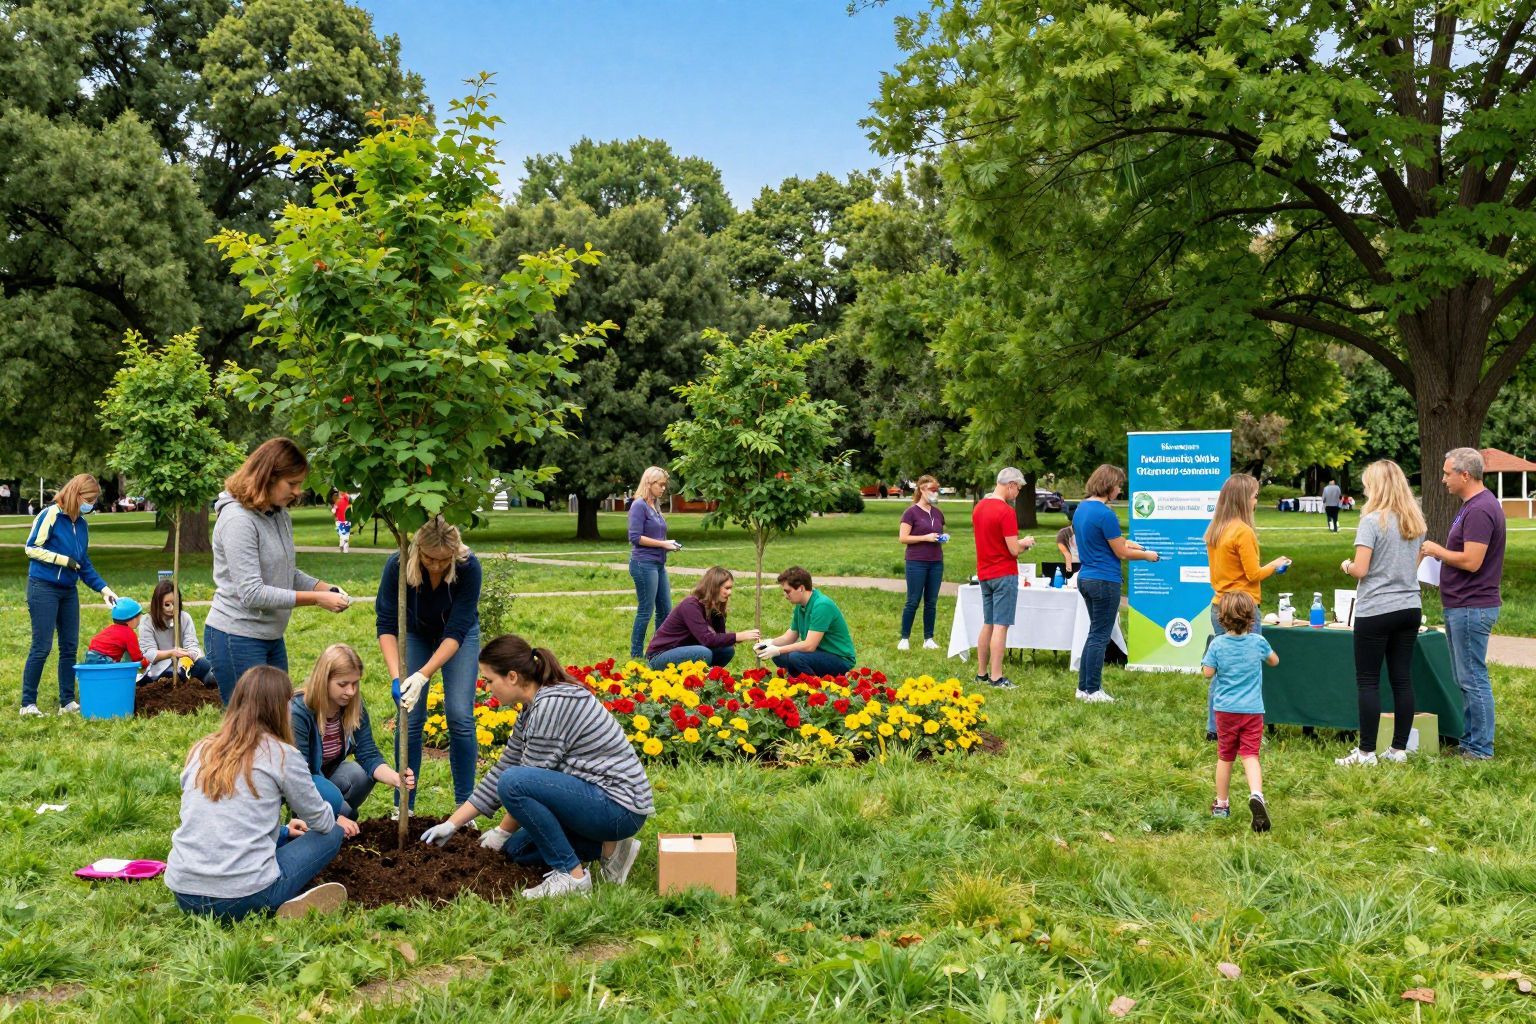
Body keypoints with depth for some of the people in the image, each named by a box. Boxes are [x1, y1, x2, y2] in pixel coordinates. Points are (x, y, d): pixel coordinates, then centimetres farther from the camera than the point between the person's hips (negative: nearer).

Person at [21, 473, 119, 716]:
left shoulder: (81, 524, 10)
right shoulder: (50, 515, -10)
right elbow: (32, 548, -12)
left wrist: (104, 589, 7)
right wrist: (65, 560, -13)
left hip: (69, 591, 7)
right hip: (43, 588, -7)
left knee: (70, 647, 7)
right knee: (41, 647, -6)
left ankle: (67, 701, 15)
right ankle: (28, 704, 3)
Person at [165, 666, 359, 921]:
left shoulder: (201, 749, 12)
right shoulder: (280, 754, -4)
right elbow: (320, 819, 9)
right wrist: (337, 822, 33)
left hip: (182, 894, 5)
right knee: (332, 833, 14)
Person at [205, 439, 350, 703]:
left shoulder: (280, 515, 8)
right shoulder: (238, 520, -19)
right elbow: (252, 594, -24)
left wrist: (326, 588, -3)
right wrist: (317, 599, -22)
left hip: (272, 637, 9)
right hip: (237, 639, -9)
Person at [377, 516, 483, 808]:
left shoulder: (469, 567, -35)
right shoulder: (398, 565, -32)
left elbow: (456, 631, -32)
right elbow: (386, 624, -26)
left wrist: (423, 676, -40)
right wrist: (398, 676, -37)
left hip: (458, 634, -1)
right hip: (414, 633, 1)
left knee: (460, 715, -9)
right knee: (411, 717, -6)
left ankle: (465, 805, 3)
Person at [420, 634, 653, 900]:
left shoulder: (552, 705, -21)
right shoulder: (533, 708, 9)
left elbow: (526, 782, -17)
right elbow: (502, 771, 14)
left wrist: (502, 831, -2)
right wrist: (451, 824, 14)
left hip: (619, 806, -10)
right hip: (596, 801, 10)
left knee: (515, 783, -24)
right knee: (516, 848, 14)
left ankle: (572, 874, -13)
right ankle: (607, 846, 11)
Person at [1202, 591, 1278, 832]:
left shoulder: (1217, 644, -8)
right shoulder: (1258, 641, -3)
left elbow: (1208, 672, -8)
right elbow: (1274, 661, 14)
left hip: (1225, 710, 0)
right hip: (1253, 710, 0)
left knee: (1225, 757, 13)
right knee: (1250, 755, -4)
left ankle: (1222, 804, 23)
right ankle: (1256, 795, -28)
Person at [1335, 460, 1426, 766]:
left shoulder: (1372, 521, -13)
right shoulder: (1416, 520, 8)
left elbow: (1361, 570, -17)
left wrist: (1346, 565, 3)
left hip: (1376, 611, -7)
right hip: (1410, 607, 7)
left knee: (1368, 682, 0)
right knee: (1402, 679, 9)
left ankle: (1367, 752, 3)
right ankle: (1399, 748, 14)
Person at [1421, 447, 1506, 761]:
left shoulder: (1480, 510, -20)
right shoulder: (1472, 506, 14)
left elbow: (1471, 561, -25)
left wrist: (1438, 551, -11)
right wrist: (1440, 553, 10)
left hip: (1471, 608, -11)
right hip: (1461, 606, 11)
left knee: (1473, 679, -4)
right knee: (1467, 678, 16)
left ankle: (1481, 749, 3)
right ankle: (1471, 740, 24)